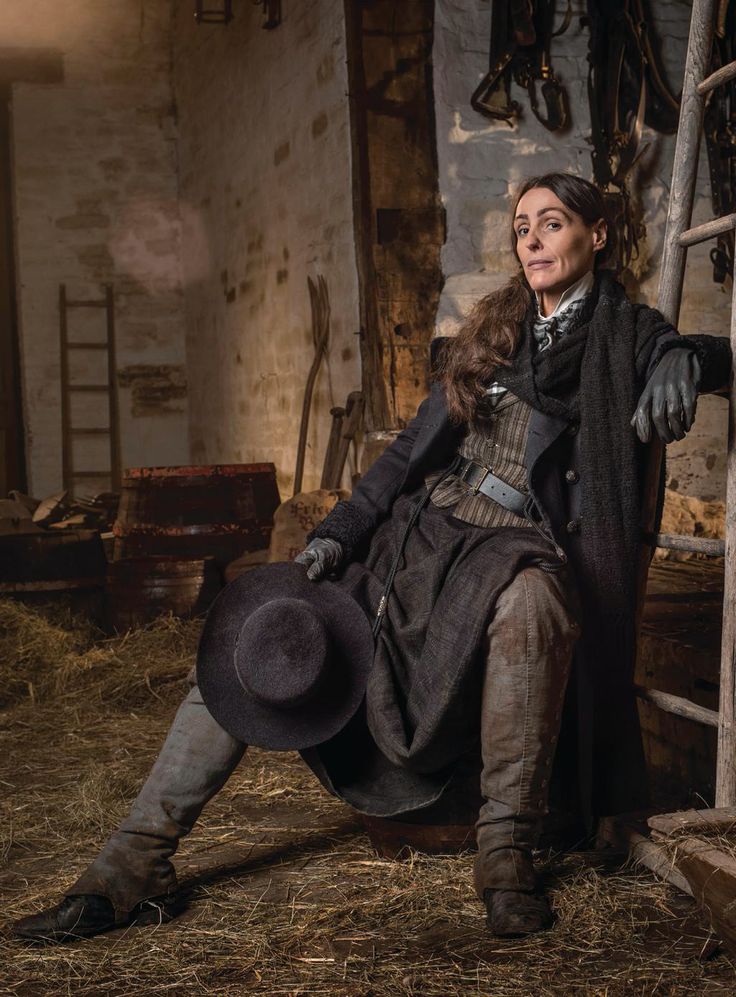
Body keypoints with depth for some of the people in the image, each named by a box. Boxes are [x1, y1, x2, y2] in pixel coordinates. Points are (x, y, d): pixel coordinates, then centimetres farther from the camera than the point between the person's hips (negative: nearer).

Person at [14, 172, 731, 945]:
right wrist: (336, 535, 4)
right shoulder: (494, 331, 18)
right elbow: (414, 447, 15)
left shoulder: (627, 336, 7)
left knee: (530, 596, -43)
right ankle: (132, 867, -12)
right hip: (421, 532, 5)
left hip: (520, 549, -4)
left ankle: (507, 852, -27)